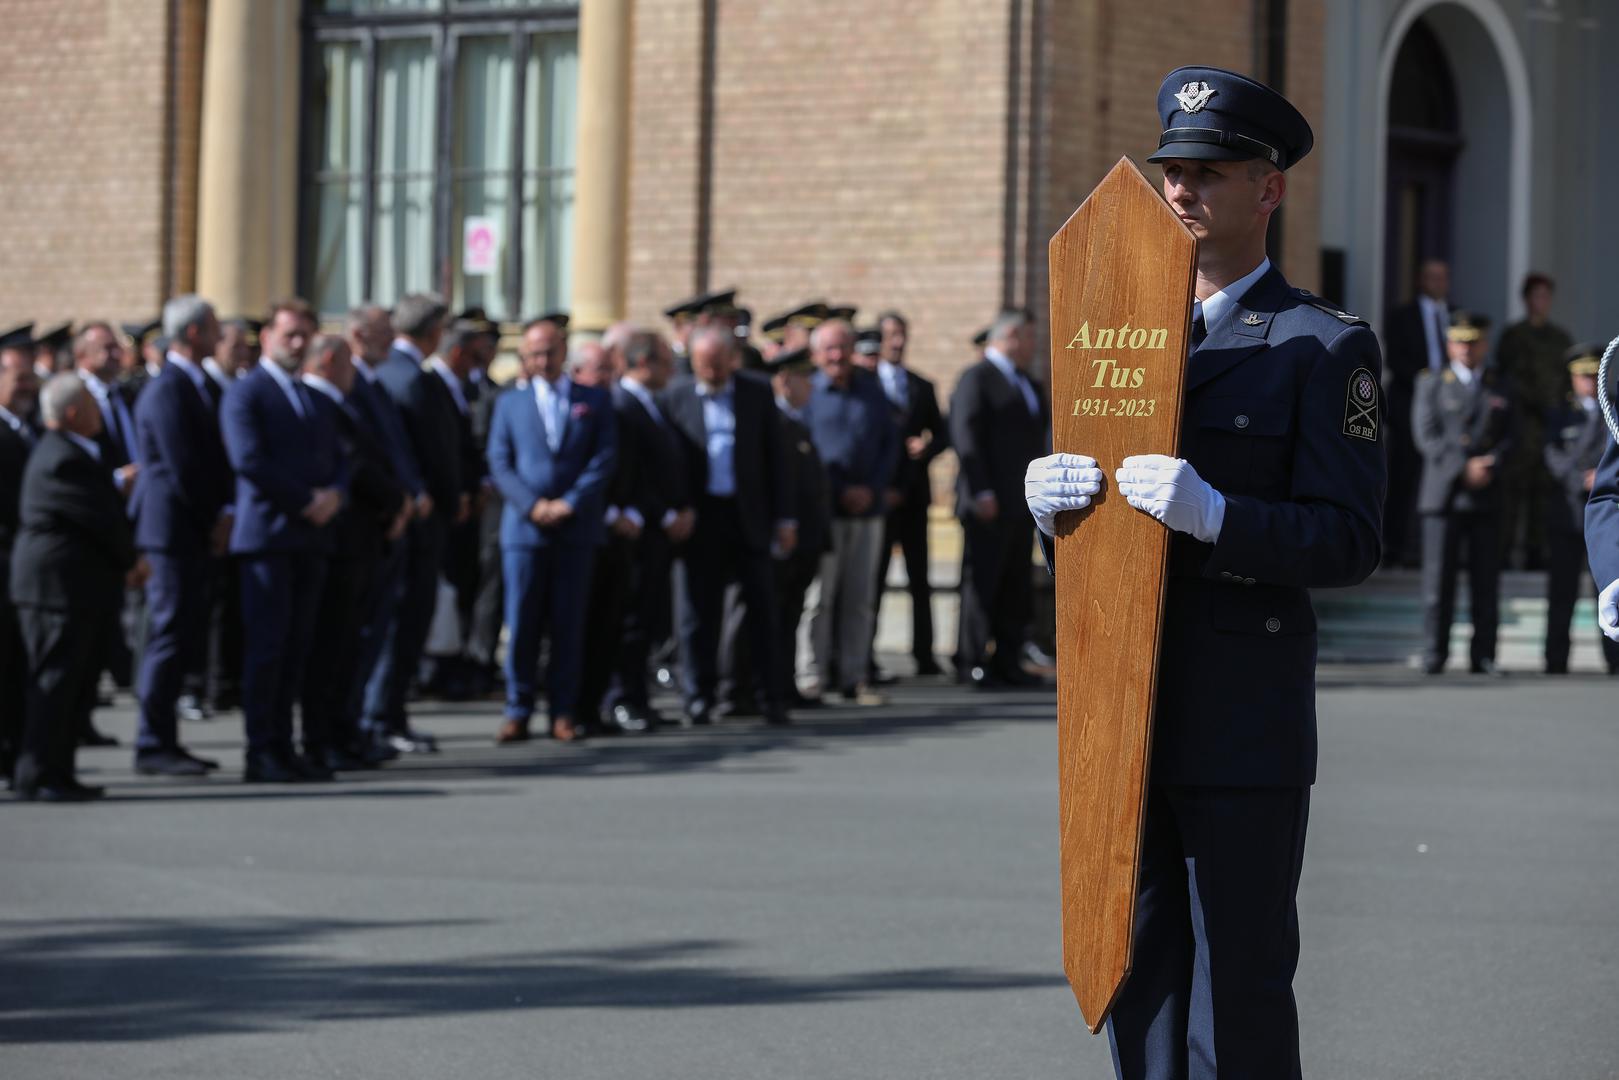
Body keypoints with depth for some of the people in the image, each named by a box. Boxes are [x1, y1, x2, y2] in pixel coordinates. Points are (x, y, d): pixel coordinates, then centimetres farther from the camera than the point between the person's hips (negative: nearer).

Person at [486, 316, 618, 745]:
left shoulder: (595, 400, 9)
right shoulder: (510, 404, 12)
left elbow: (604, 459, 1)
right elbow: (499, 464, 5)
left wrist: (570, 504, -11)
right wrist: (531, 505, -10)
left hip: (576, 529, 0)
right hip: (524, 528, 0)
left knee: (568, 625, 2)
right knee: (521, 624, -2)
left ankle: (563, 711, 6)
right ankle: (518, 712, 2)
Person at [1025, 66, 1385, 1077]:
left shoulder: (1326, 347, -3)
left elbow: (1348, 541, -10)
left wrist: (1213, 515, -24)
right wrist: (1050, 499, -3)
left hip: (1245, 728, -6)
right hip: (1128, 721, 6)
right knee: (1140, 993, 9)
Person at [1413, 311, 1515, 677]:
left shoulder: (1500, 387, 16)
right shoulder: (1431, 384, 8)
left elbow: (1510, 436, 9)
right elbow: (1427, 436, -3)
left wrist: (1490, 464, -11)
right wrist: (1464, 468, -13)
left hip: (1486, 496, 2)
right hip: (1443, 494, -2)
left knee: (1486, 581, 0)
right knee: (1438, 578, -5)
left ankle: (1483, 655, 3)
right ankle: (1434, 654, -1)